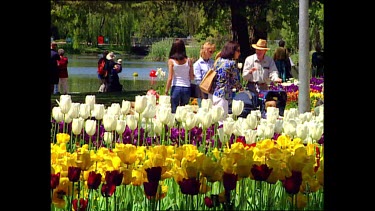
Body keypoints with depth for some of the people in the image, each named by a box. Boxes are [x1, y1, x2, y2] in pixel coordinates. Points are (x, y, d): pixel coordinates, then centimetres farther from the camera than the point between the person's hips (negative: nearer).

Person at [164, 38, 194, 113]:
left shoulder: (171, 61, -5)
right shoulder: (189, 61, -1)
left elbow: (170, 78, -7)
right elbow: (192, 77, 3)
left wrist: (166, 90, 0)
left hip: (176, 88, -2)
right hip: (187, 88, 2)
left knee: (174, 111, 3)